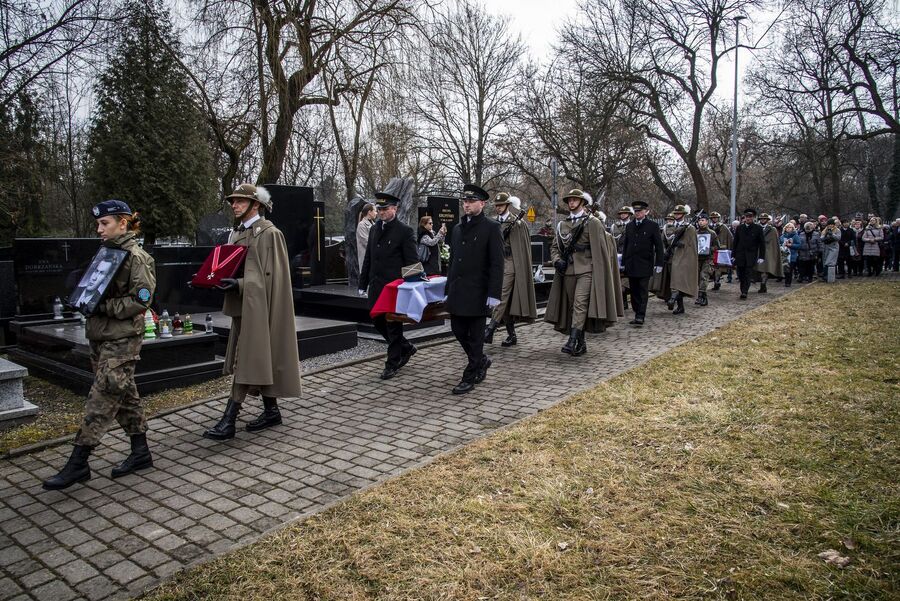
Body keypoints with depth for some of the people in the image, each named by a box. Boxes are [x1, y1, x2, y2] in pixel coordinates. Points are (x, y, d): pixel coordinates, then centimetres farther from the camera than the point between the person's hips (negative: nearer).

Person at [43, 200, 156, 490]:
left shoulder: (136, 257, -10)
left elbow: (140, 299, -17)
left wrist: (101, 306, -18)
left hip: (121, 339, -9)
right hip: (101, 336, 9)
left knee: (101, 399, -5)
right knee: (125, 394, 13)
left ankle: (77, 464, 1)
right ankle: (140, 452, 22)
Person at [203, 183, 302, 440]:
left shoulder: (269, 233, -10)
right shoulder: (238, 233, 15)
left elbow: (270, 274, -15)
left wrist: (239, 284, -24)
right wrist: (222, 280, 1)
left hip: (257, 306, -9)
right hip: (242, 305, 9)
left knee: (247, 361, -7)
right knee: (258, 360, 12)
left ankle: (229, 420, -6)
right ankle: (271, 411, 23)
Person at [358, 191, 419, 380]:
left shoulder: (405, 231, -7)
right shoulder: (375, 229, 12)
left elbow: (411, 262, -9)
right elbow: (368, 258, 16)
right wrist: (363, 283, 13)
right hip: (376, 285, 7)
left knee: (393, 324, 1)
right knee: (377, 320, 11)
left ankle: (392, 363, 14)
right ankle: (406, 348, 30)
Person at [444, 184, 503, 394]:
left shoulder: (491, 228, -6)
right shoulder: (457, 229, 14)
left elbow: (497, 264, -10)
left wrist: (493, 295, -16)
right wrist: (449, 290, 14)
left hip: (477, 293, -6)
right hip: (458, 292, 6)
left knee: (475, 335, 2)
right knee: (458, 330, 10)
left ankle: (470, 376, 14)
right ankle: (481, 360, 33)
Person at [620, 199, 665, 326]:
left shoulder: (652, 226, 0)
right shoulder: (629, 226, 12)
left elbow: (659, 246, -1)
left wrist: (659, 263, -6)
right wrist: (623, 263, 12)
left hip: (645, 264, -4)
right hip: (631, 265, 4)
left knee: (643, 291, -6)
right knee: (633, 291, 6)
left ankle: (640, 316, -7)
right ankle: (637, 314, 15)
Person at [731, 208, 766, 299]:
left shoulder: (758, 228, 0)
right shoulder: (739, 228, 7)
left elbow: (762, 243, 1)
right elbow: (735, 242, 10)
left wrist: (761, 257, -5)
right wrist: (733, 255, 5)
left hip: (751, 256, -3)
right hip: (740, 255, 3)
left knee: (748, 275, -7)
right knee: (740, 275, 6)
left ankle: (744, 293, -7)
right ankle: (743, 290, 19)